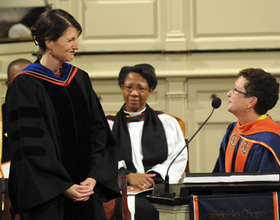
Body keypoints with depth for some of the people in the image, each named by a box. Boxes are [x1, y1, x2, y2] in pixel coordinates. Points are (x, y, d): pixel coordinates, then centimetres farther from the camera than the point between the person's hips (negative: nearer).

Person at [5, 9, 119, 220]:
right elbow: (29, 145, -12)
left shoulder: (80, 79, 11)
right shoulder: (25, 85, -7)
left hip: (86, 191, 5)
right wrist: (63, 187, -17)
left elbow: (99, 131, 9)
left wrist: (94, 177, -6)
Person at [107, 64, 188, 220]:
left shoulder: (167, 122, 21)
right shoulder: (108, 125, 21)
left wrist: (152, 178, -11)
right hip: (123, 191, 0)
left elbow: (178, 160, 8)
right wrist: (128, 176, -14)